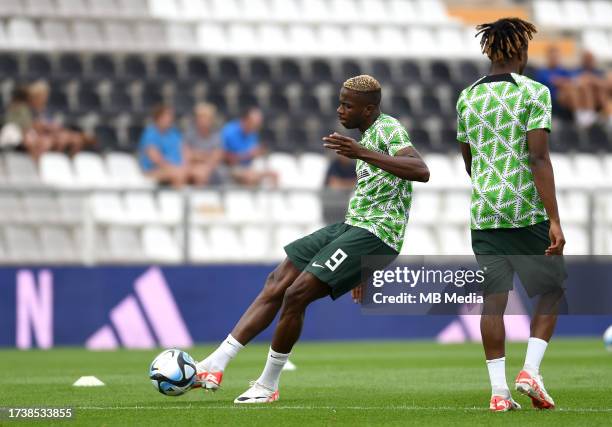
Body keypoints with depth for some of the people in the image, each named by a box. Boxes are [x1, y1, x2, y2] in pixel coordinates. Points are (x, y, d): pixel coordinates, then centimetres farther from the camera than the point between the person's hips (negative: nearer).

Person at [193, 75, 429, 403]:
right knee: (276, 284, 2)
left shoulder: (388, 128, -11)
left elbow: (421, 171, -29)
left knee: (296, 294, -16)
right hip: (352, 227, 10)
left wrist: (363, 153, -34)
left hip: (374, 235, -10)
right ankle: (214, 366, 0)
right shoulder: (370, 133, 20)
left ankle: (267, 385, -2)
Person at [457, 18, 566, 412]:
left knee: (493, 300, 5)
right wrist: (554, 221, -16)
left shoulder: (468, 97, 9)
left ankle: (499, 390, 1)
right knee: (551, 291, 11)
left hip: (484, 214, 4)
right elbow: (539, 158, -15)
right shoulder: (534, 93, -7)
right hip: (528, 211, -4)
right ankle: (531, 371, -4)